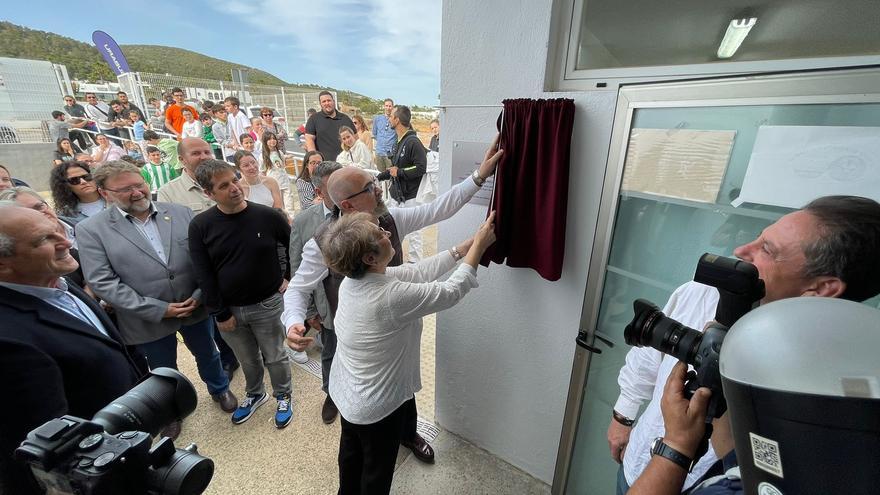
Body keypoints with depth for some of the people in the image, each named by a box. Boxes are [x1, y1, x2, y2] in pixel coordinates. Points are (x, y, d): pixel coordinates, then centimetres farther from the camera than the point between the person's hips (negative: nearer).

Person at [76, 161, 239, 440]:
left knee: (207, 354, 23)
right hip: (148, 320, -1)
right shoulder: (91, 230, -8)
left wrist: (199, 296, -12)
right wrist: (158, 309, -18)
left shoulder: (180, 213, -3)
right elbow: (102, 283, -13)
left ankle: (219, 389, 52)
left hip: (196, 307, 2)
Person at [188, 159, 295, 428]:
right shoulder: (200, 225, -10)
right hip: (228, 308, 2)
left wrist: (288, 276, 2)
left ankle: (283, 397, 39)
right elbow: (204, 275, -7)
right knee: (248, 360, 21)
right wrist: (220, 313, -6)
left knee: (275, 357, 14)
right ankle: (255, 394, 49)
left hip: (267, 304, -1)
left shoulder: (267, 216, -13)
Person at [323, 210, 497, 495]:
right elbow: (452, 291, -26)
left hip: (346, 394, 8)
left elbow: (418, 273, -8)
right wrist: (480, 244, -16)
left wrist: (463, 248, -7)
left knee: (351, 452, 33)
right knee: (377, 471, 22)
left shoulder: (354, 279, -13)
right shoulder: (390, 297, -38)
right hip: (377, 406, -7)